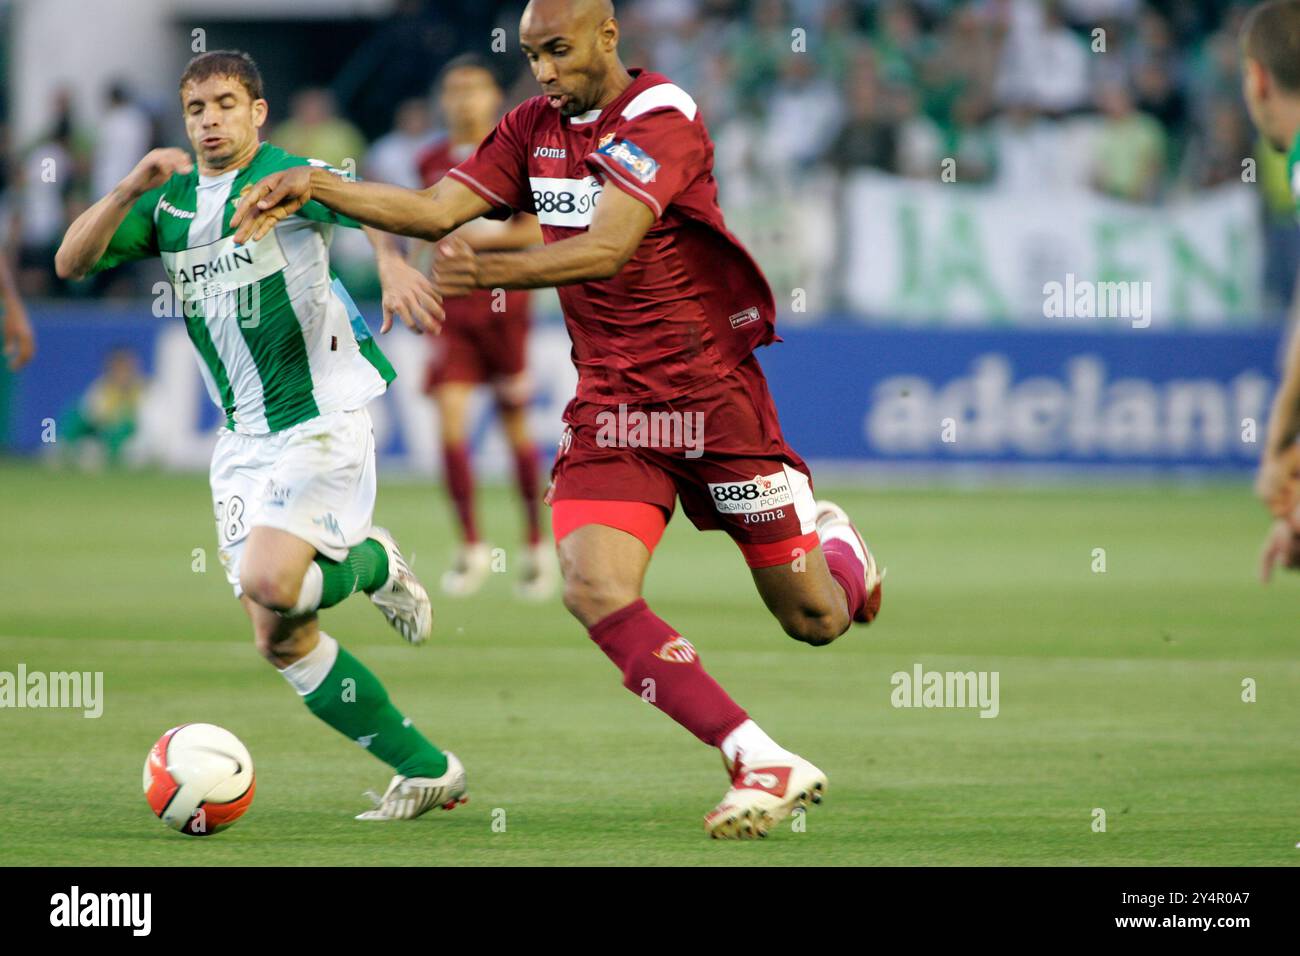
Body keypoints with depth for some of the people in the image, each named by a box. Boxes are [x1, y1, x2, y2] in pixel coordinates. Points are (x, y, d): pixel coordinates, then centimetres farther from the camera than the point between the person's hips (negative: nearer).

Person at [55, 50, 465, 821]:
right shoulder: (168, 201, 11)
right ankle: (428, 772, 12)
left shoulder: (287, 175, -8)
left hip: (323, 416, -7)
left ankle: (371, 564, 6)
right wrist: (131, 189, -14)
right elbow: (72, 263, 2)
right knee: (283, 641, 1)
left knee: (269, 582, -27)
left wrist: (392, 264, -50)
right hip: (245, 437, 7)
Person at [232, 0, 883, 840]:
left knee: (814, 621, 4)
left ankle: (837, 546, 43)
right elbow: (437, 209, 3)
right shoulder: (535, 129, 6)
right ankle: (766, 766, -16)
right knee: (596, 591, -20)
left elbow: (608, 247, -28)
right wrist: (316, 189, -8)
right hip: (608, 407, 5)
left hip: (712, 395, -5)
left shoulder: (662, 118, -16)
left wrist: (494, 272, -39)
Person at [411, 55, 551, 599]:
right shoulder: (431, 161, 7)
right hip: (451, 305, 2)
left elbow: (540, 231, -5)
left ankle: (536, 546, 21)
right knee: (449, 416, -13)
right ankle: (471, 546, -5)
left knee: (515, 426, 5)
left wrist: (484, 237, -18)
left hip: (503, 303, -2)